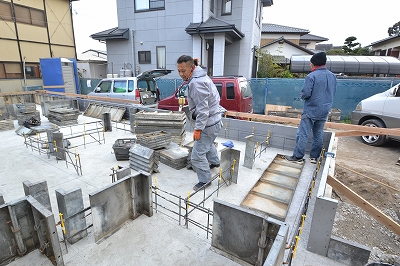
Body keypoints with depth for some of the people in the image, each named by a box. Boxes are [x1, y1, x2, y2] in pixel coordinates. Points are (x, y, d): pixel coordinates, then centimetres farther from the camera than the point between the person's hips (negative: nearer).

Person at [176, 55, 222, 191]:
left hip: (208, 123, -11)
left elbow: (203, 108, -28)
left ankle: (205, 180, 14)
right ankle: (214, 161, 57)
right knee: (208, 143, 33)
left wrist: (198, 128, -23)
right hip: (214, 119, 11)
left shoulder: (196, 83, -25)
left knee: (197, 155, -4)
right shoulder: (201, 76, 9)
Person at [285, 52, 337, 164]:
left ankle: (298, 157, 3)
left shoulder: (311, 76, -16)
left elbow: (305, 94, -19)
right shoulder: (332, 76, 8)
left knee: (303, 134, -1)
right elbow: (333, 93, 17)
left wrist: (302, 95, 2)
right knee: (318, 134, 14)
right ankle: (314, 157, 22)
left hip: (311, 110, -7)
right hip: (325, 112, 7)